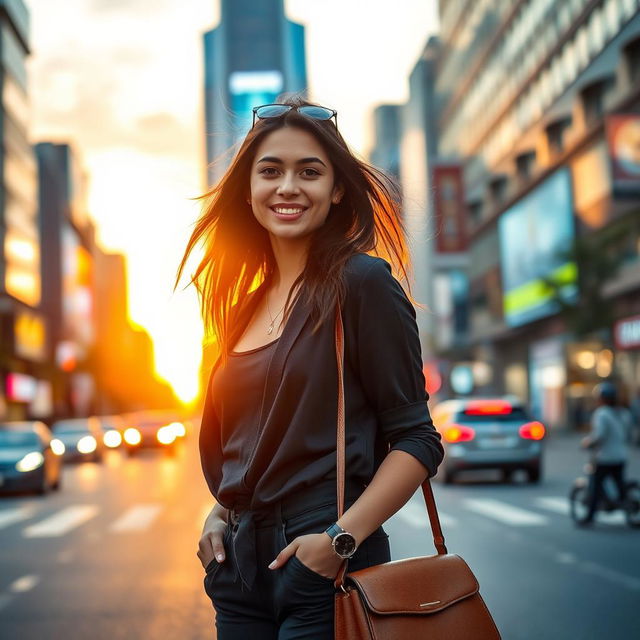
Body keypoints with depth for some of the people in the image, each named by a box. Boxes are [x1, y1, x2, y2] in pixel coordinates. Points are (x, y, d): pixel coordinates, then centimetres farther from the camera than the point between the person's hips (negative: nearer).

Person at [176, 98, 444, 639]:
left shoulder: (361, 283, -9)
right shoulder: (246, 304, 10)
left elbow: (418, 440, -11)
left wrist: (343, 538, -19)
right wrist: (220, 513, 6)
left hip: (324, 565, -6)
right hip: (242, 562, 6)